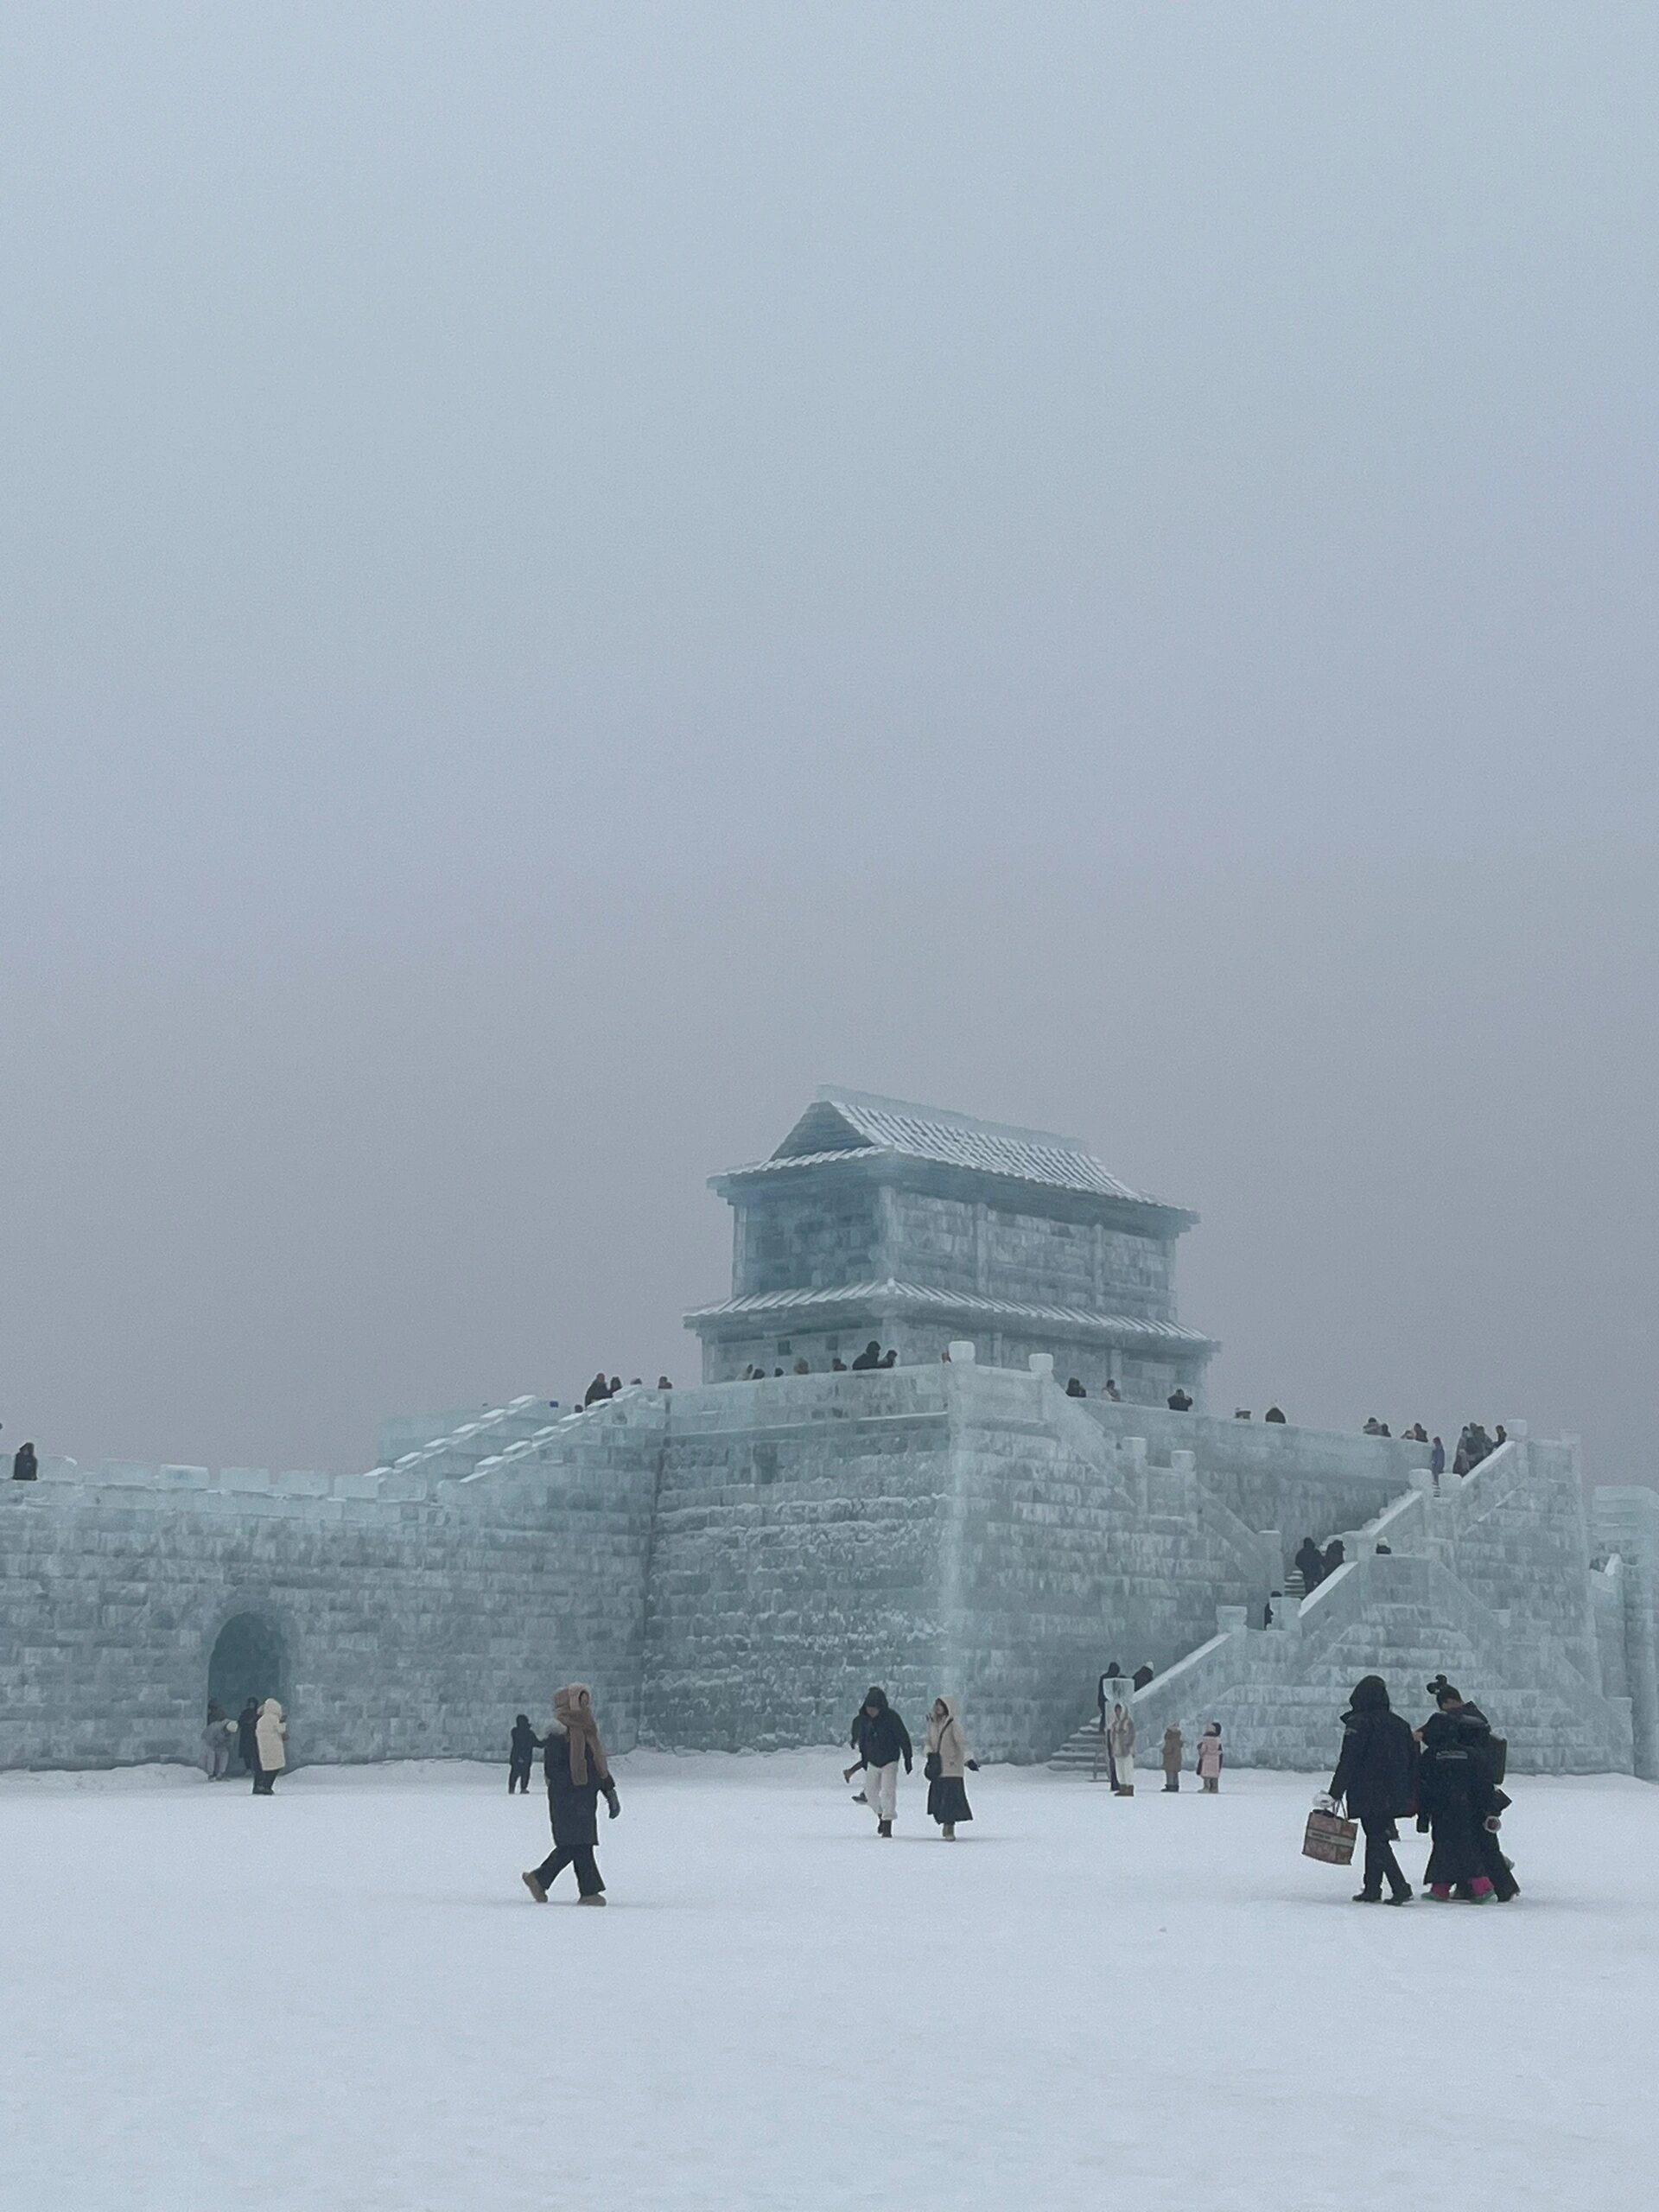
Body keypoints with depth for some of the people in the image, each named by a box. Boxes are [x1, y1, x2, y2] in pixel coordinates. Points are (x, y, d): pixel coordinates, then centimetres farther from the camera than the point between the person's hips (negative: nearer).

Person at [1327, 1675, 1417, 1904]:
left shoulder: (1358, 1724, -10)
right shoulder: (1399, 1724, 10)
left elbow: (1348, 1762, -15)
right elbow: (1413, 1762, 13)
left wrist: (1335, 1794, -11)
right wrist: (1411, 1797, 19)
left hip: (1369, 1796, -7)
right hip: (1394, 1796, 7)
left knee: (1376, 1840, -5)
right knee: (1377, 1839, 17)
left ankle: (1400, 1887, -16)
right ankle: (1372, 1889, 21)